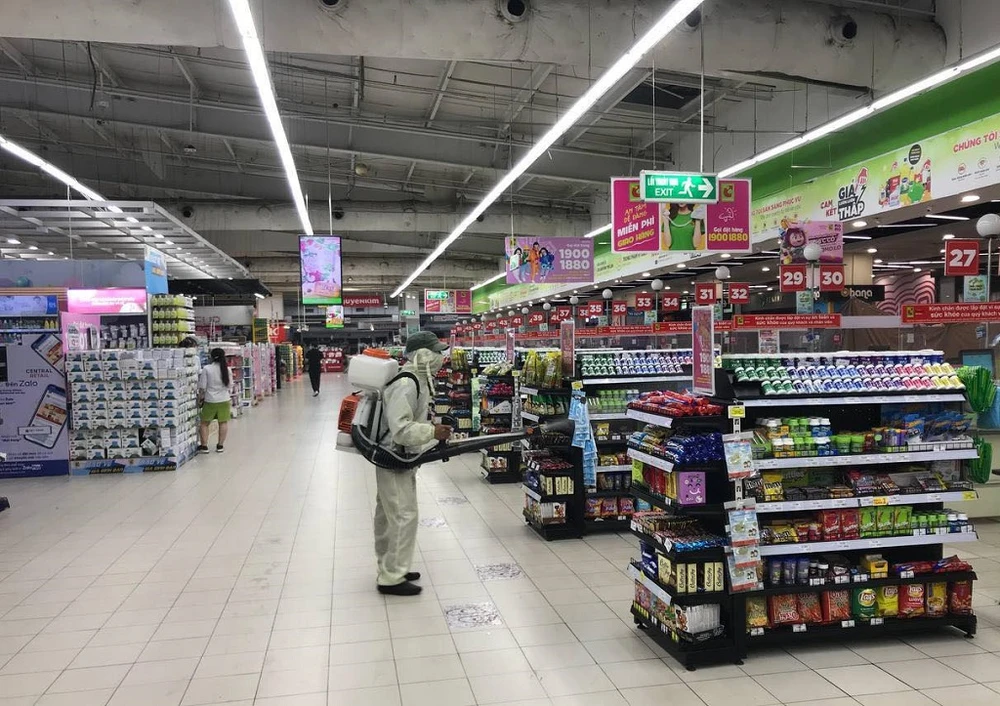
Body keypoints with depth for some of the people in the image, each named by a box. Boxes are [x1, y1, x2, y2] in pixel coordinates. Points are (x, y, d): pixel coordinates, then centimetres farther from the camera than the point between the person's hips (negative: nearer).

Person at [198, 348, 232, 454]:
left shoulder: (206, 369, -10)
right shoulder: (227, 369, 0)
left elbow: (202, 387, -7)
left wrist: (201, 397, 7)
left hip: (210, 401, -2)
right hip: (224, 400, 2)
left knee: (204, 423, 11)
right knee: (223, 423, 10)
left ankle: (204, 446, 10)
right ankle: (220, 446, 13)